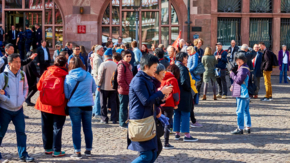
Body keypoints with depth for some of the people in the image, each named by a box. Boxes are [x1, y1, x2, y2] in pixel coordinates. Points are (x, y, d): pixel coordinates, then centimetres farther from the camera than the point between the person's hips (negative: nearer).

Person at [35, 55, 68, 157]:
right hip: (59, 106, -3)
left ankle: (47, 148, 23)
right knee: (57, 128, 3)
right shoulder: (66, 75, -10)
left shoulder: (47, 72, -1)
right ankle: (56, 151, 3)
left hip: (45, 104, 4)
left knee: (46, 127, 15)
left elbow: (39, 86, 3)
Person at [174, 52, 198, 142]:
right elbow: (184, 82, -24)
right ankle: (186, 135, -1)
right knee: (185, 114, -2)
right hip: (184, 95, -8)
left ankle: (177, 133, 18)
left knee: (177, 114, 13)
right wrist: (189, 89, -9)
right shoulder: (183, 68, -16)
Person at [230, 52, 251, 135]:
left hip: (242, 94, -11)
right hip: (246, 94, 11)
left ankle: (240, 128, -4)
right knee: (246, 111, 15)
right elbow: (239, 79, 25)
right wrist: (233, 86, 13)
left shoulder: (243, 69, -17)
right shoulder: (243, 68, 17)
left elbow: (239, 80, -21)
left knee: (240, 111, -6)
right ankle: (248, 127, 20)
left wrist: (232, 74, -9)